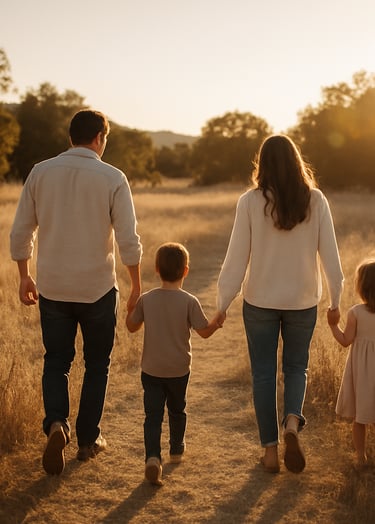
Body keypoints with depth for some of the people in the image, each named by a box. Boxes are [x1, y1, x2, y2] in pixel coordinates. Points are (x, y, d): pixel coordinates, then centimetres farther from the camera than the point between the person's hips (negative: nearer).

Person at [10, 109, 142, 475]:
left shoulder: (40, 173, -1)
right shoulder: (112, 178, -9)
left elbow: (20, 233, 2)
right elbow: (128, 241, -10)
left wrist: (24, 278, 14)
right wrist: (136, 286, 3)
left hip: (52, 289, 2)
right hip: (98, 289, -2)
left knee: (56, 362, 17)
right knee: (96, 365, 15)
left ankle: (56, 422, -6)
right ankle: (88, 439, 22)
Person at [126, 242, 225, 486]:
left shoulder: (146, 299, -7)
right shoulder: (189, 301, -14)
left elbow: (132, 326, 4)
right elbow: (205, 331, -9)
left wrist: (130, 308, 22)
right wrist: (218, 321, 9)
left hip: (151, 370, 0)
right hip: (179, 370, 0)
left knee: (153, 414, 0)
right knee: (177, 410, 21)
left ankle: (153, 457, -17)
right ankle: (177, 449, 40)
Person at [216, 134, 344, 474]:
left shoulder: (251, 201, -11)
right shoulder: (315, 200, -7)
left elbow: (237, 257, -9)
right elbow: (329, 254, -3)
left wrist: (222, 304, 0)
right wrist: (336, 300, 9)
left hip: (260, 302, -1)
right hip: (302, 302, 1)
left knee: (263, 373, 12)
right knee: (296, 367, 20)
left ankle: (271, 450, 16)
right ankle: (292, 421, -5)